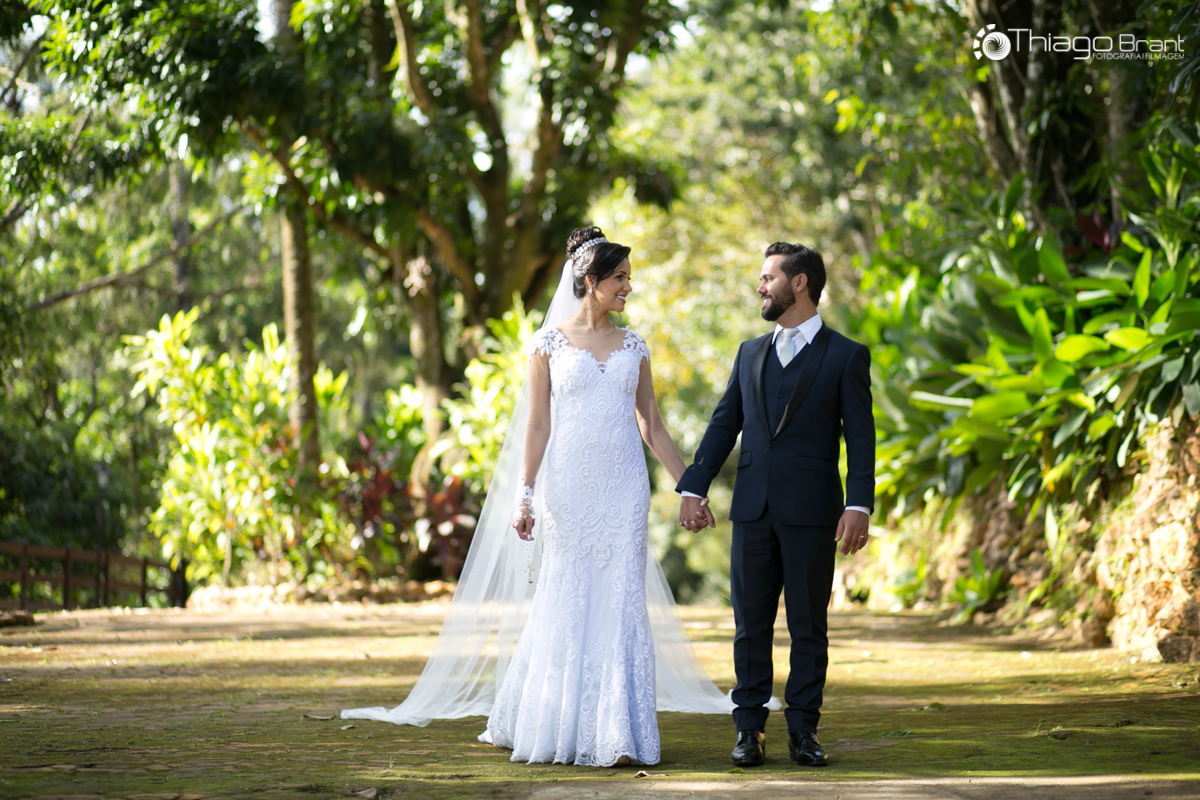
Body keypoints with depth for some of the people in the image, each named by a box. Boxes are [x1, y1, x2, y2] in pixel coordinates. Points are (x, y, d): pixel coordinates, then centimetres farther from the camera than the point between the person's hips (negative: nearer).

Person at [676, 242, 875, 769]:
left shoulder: (845, 356, 2)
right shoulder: (750, 354, 16)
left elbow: (860, 438, -3)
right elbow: (724, 425, 14)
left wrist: (859, 506, -13)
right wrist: (693, 488, 4)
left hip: (811, 513, -4)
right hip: (753, 509, 4)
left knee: (808, 627, 2)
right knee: (751, 624, 4)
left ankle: (802, 731, 8)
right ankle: (749, 729, 8)